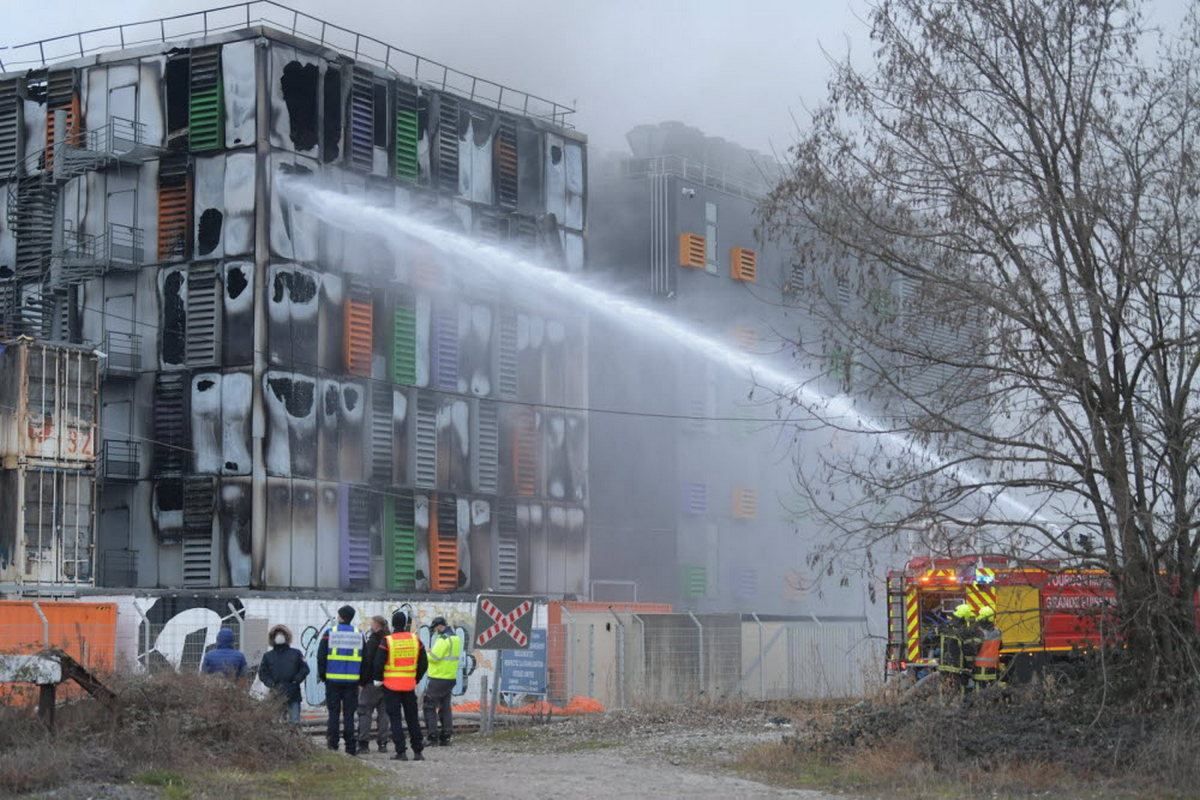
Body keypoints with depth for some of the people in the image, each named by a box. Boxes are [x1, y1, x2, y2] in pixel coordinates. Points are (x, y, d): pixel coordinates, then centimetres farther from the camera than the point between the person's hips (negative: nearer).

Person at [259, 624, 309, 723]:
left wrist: (295, 681, -8)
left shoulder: (296, 654, 12)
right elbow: (262, 673, 8)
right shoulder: (268, 656, 14)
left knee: (294, 721, -4)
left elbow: (304, 669, 6)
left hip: (293, 694, 0)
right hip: (276, 695, 0)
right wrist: (272, 684, -8)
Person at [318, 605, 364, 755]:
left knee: (334, 713, 5)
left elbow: (321, 656, -2)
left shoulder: (329, 633, -3)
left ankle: (332, 744, 1)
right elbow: (364, 659, 7)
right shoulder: (359, 635, 4)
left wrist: (321, 675, 9)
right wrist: (362, 678, 14)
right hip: (352, 680, 2)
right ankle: (350, 747, 2)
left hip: (333, 679, -2)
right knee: (349, 714, 4)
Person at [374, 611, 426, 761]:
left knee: (395, 718, 1)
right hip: (409, 685, 3)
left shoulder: (387, 641, -10)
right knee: (412, 718, 12)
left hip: (391, 686, -3)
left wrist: (378, 679, 4)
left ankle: (401, 752, -4)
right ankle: (418, 752, 13)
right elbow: (423, 663, 7)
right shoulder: (415, 640, 2)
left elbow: (378, 663, -11)